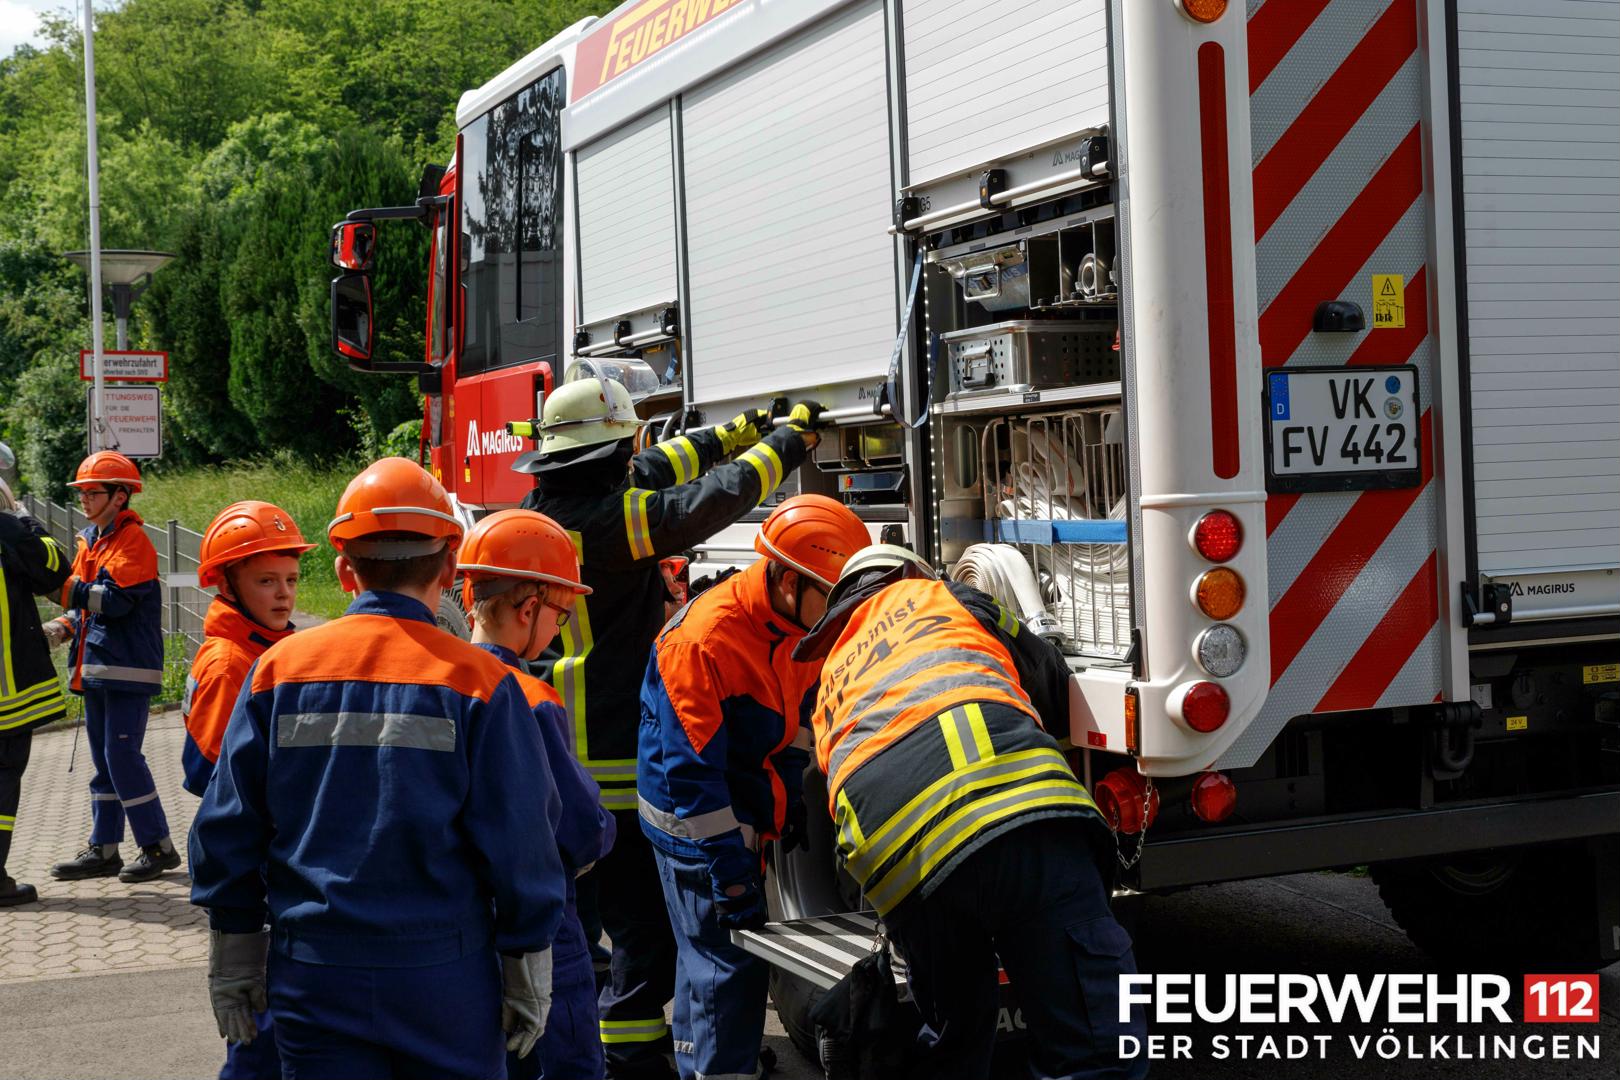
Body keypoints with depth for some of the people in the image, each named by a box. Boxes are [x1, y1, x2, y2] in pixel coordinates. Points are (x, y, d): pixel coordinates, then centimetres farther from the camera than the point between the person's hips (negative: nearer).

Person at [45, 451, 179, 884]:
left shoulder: (132, 540, -11)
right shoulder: (89, 540, 16)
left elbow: (117, 599, -22)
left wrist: (65, 588, -23)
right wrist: (67, 624, 2)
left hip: (127, 667, -9)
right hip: (95, 667, 9)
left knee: (122, 755, -10)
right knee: (103, 761, 13)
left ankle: (159, 847, -2)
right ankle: (103, 849, 20)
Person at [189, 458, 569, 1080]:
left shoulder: (278, 670, -1)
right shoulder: (478, 682, -9)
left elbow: (227, 827, 3)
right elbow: (520, 844, -7)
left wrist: (232, 966, 14)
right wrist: (528, 980, 4)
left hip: (310, 975, 2)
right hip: (445, 977, -2)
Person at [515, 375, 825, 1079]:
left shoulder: (539, 508, 7)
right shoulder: (609, 518, -18)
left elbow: (647, 474, 17)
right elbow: (720, 494, -13)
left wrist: (742, 431, 20)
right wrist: (790, 437, 4)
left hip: (549, 755, 9)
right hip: (617, 767, -9)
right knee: (645, 925, -2)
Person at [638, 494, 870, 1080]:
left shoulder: (801, 626, -2)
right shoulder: (703, 640, -28)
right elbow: (691, 772, -26)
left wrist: (792, 807, 12)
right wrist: (731, 875, -24)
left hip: (752, 816, 8)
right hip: (697, 828, -8)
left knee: (707, 961, 20)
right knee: (729, 969, -9)